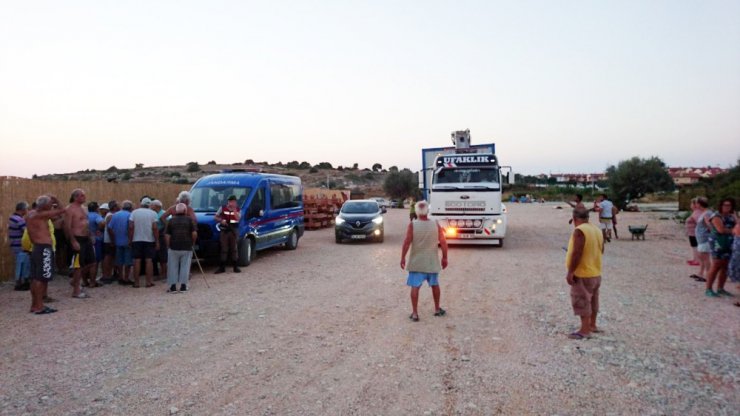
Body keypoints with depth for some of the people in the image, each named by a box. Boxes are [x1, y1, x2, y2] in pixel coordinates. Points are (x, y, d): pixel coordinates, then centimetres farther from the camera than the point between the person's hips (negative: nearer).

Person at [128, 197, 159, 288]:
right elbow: (155, 228, -9)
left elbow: (131, 227, -6)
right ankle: (149, 282, 5)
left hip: (137, 240, 1)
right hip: (149, 240, -1)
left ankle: (136, 282, 8)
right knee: (149, 261, 4)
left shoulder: (134, 212, 0)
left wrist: (130, 239, 1)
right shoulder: (153, 213, -3)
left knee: (137, 261, 5)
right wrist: (157, 241, -4)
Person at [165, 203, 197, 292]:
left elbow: (167, 235, 0)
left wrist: (168, 246, 9)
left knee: (173, 267, 8)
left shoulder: (171, 220, 5)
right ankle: (183, 286, 7)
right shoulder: (189, 220, 3)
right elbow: (194, 233, -5)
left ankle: (173, 286, 8)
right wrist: (192, 243, 10)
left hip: (174, 247, 1)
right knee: (185, 266, 7)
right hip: (187, 248, 0)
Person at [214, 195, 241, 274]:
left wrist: (234, 210, -23)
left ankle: (236, 267, 10)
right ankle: (222, 267, 7)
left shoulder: (237, 209, 3)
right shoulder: (223, 208, 3)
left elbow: (238, 219, -13)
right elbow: (216, 217, 8)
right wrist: (221, 220, -11)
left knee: (234, 249, 4)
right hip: (224, 231, 0)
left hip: (233, 231, 0)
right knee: (224, 249, 2)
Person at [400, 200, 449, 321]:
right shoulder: (435, 224, -5)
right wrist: (444, 258, 6)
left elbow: (406, 243, -14)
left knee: (415, 286, 4)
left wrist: (402, 258, -5)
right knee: (435, 285, 18)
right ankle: (437, 309, 30)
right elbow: (443, 242, -5)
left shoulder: (412, 225, -11)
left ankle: (415, 313, 4)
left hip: (416, 262, -2)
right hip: (432, 262, 2)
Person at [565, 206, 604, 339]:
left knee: (582, 302, -1)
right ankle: (592, 325, 30)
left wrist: (570, 272, -20)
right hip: (596, 273, 9)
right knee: (592, 300, 18)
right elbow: (601, 250, 16)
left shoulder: (579, 231, -21)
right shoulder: (597, 230, 7)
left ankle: (585, 330, 2)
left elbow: (577, 253, -26)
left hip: (583, 274, -9)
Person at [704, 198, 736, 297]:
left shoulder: (731, 216, 15)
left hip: (730, 244, 7)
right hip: (718, 244, -7)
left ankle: (720, 289, 15)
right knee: (716, 266, -8)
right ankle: (708, 289, -4)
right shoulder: (717, 216, -8)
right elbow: (721, 229, -19)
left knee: (725, 267, 6)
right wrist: (732, 231, -5)